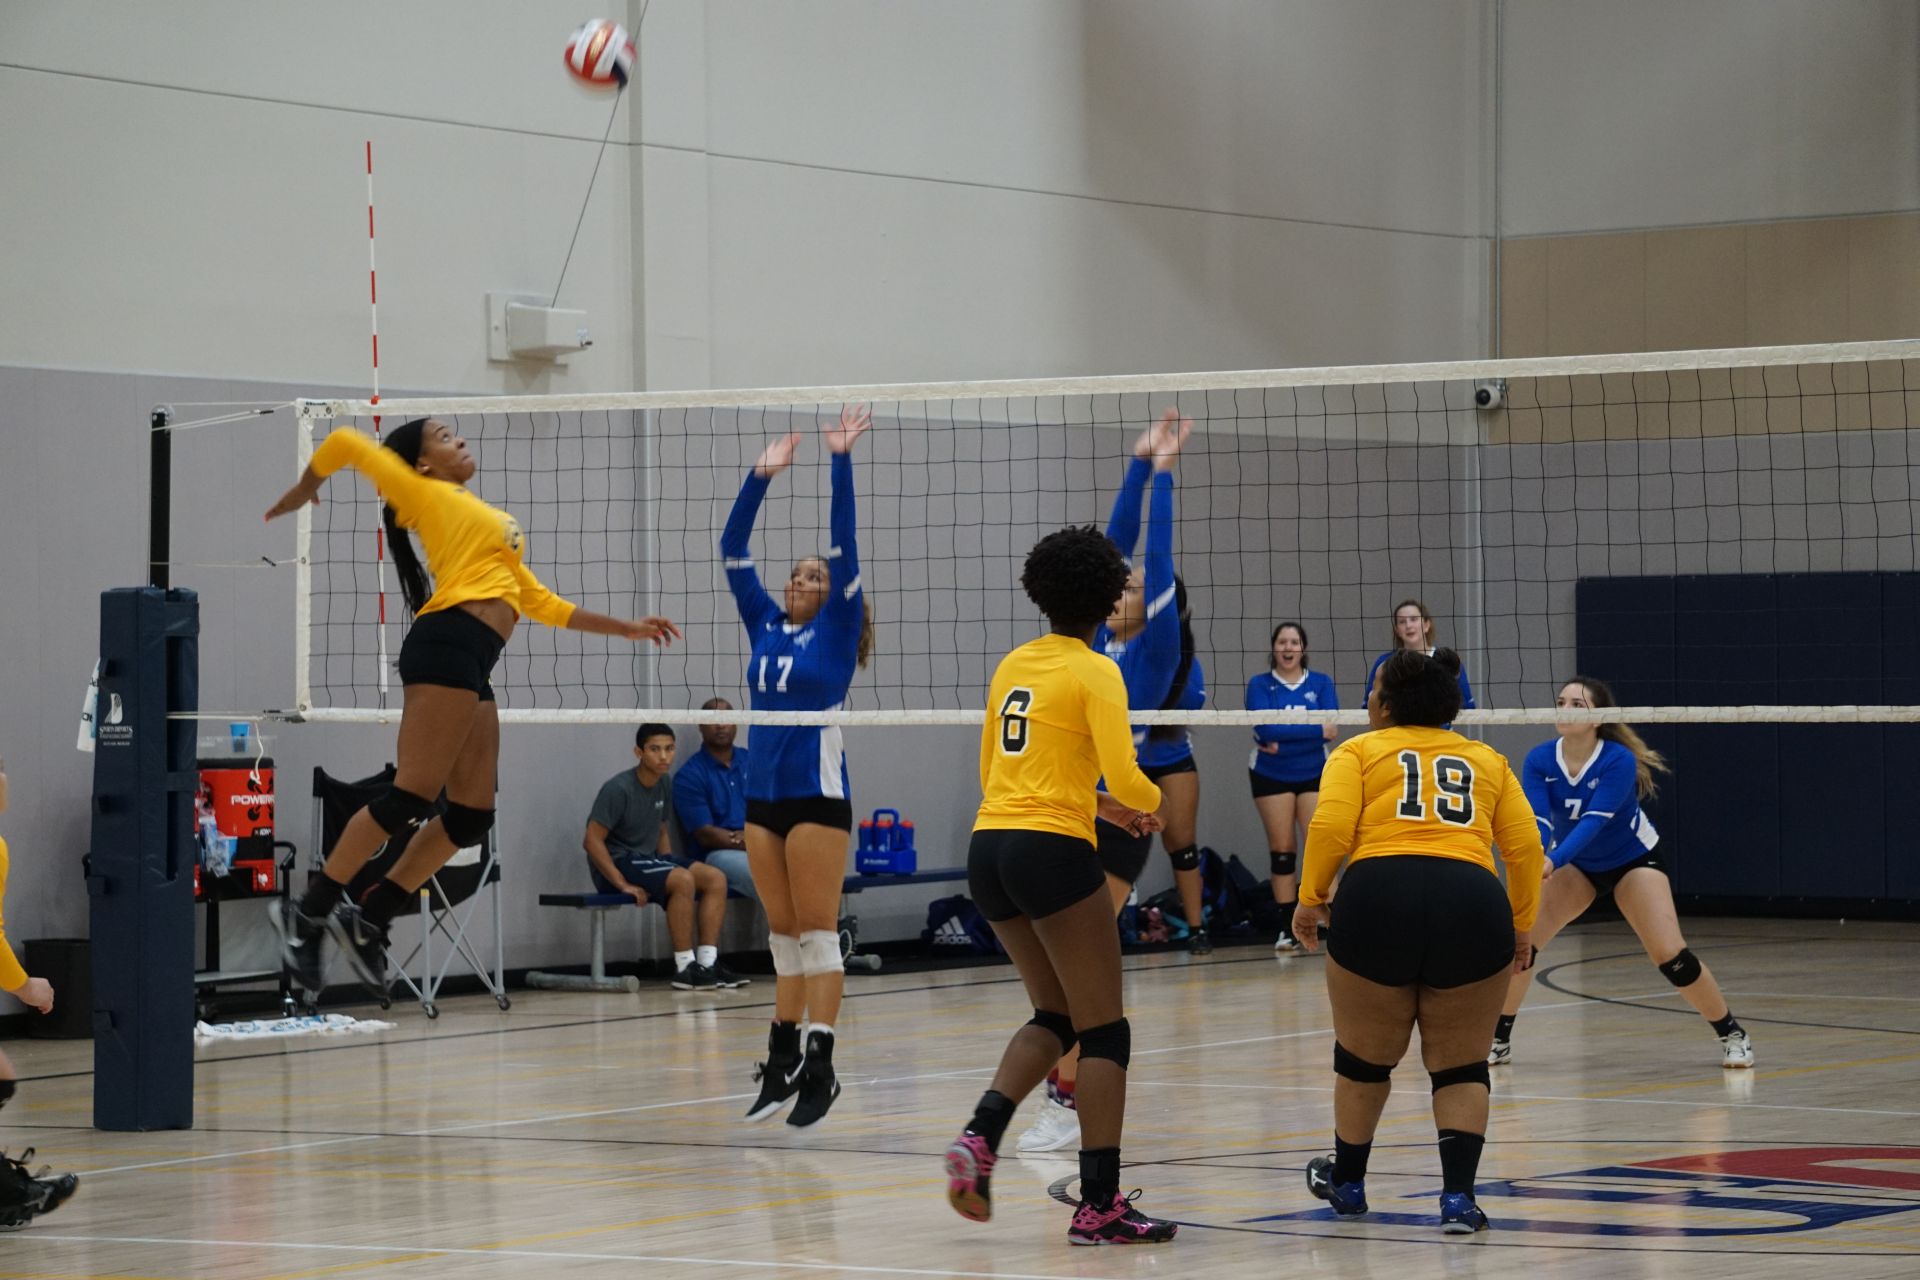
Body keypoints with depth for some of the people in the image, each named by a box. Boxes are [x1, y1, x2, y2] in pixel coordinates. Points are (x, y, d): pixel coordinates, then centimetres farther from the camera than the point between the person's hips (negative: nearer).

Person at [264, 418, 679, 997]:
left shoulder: (488, 520, 30)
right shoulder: (426, 495, 7)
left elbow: (540, 602, 32)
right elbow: (346, 443, 1)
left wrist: (625, 628, 31)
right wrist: (304, 491, 17)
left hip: (473, 666, 9)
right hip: (447, 643, -9)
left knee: (470, 814, 3)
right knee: (413, 796, -14)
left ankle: (366, 922, 5)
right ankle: (307, 915, -12)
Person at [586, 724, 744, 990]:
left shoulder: (665, 784, 7)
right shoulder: (619, 789, -16)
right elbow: (592, 841, -19)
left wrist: (668, 867, 3)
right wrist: (623, 884, -22)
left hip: (647, 858, 8)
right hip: (618, 862, -8)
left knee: (715, 878, -8)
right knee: (683, 880, -30)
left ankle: (707, 963, -12)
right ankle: (685, 969, -25)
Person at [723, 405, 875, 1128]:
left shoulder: (836, 633, 0)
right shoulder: (766, 627, 13)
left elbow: (844, 545, -9)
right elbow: (732, 552, 10)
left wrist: (841, 463, -13)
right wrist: (762, 475, 6)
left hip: (818, 795, -6)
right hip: (763, 796, 6)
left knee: (817, 932, -6)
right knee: (783, 934, 10)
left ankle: (819, 1067, -7)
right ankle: (783, 1061, 14)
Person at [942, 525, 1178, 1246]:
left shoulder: (1013, 665, 14)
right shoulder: (1095, 672, -6)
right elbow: (1124, 775, -16)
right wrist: (1154, 803, 7)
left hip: (990, 850, 7)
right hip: (1053, 852, -7)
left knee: (1056, 1014, 20)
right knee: (1105, 1029, 2)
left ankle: (980, 1137, -2)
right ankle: (1099, 1205, -2)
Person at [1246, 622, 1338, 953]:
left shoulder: (1321, 683, 1)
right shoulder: (1260, 685, -3)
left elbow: (1330, 729, -13)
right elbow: (1264, 729, -18)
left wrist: (1282, 740, -20)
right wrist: (1314, 730, -20)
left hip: (1314, 774, 0)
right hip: (1271, 776, 0)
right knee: (1281, 850, -1)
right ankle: (1287, 929, 4)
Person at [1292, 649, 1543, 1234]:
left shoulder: (1359, 752, 15)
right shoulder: (1487, 760, 23)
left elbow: (1330, 828, -1)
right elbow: (1526, 846, 13)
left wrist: (1310, 897, 9)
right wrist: (1521, 925, 20)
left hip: (1378, 898, -2)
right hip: (1473, 905, 2)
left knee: (1364, 1054, 17)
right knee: (1460, 1063, 14)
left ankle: (1347, 1183, 35)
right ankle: (1458, 1196, 0)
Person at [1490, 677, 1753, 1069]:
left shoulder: (1619, 760, -29)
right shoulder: (1539, 761, -19)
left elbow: (1594, 820, -38)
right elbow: (1536, 820, -28)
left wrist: (1551, 862, -53)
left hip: (1633, 858, -4)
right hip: (1575, 863, 4)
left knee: (1670, 955, -16)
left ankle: (1732, 1034, 2)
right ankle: (1498, 1040, 4)